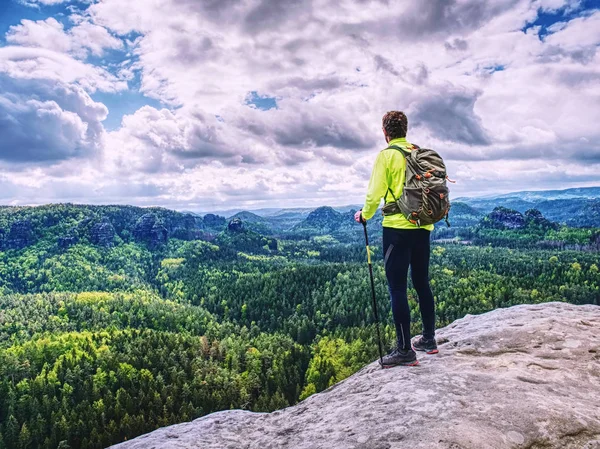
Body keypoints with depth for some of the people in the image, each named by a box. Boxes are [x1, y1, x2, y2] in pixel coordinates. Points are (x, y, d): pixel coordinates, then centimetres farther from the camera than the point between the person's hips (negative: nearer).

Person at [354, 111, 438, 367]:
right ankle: (429, 339, 26)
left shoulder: (387, 155, -7)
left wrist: (364, 215, 8)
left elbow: (376, 192, -9)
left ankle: (404, 350, 1)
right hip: (423, 226, 7)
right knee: (422, 283, 17)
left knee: (397, 288, -2)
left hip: (398, 227, -6)